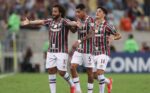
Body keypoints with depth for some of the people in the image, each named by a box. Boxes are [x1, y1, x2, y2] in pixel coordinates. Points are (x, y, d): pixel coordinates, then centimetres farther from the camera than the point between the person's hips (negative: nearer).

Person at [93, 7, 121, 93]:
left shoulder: (107, 26, -6)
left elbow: (119, 35, 2)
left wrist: (113, 38, -18)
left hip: (104, 53, -6)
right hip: (94, 53, 6)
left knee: (99, 73, -17)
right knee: (95, 75, 9)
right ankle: (108, 81, 36)